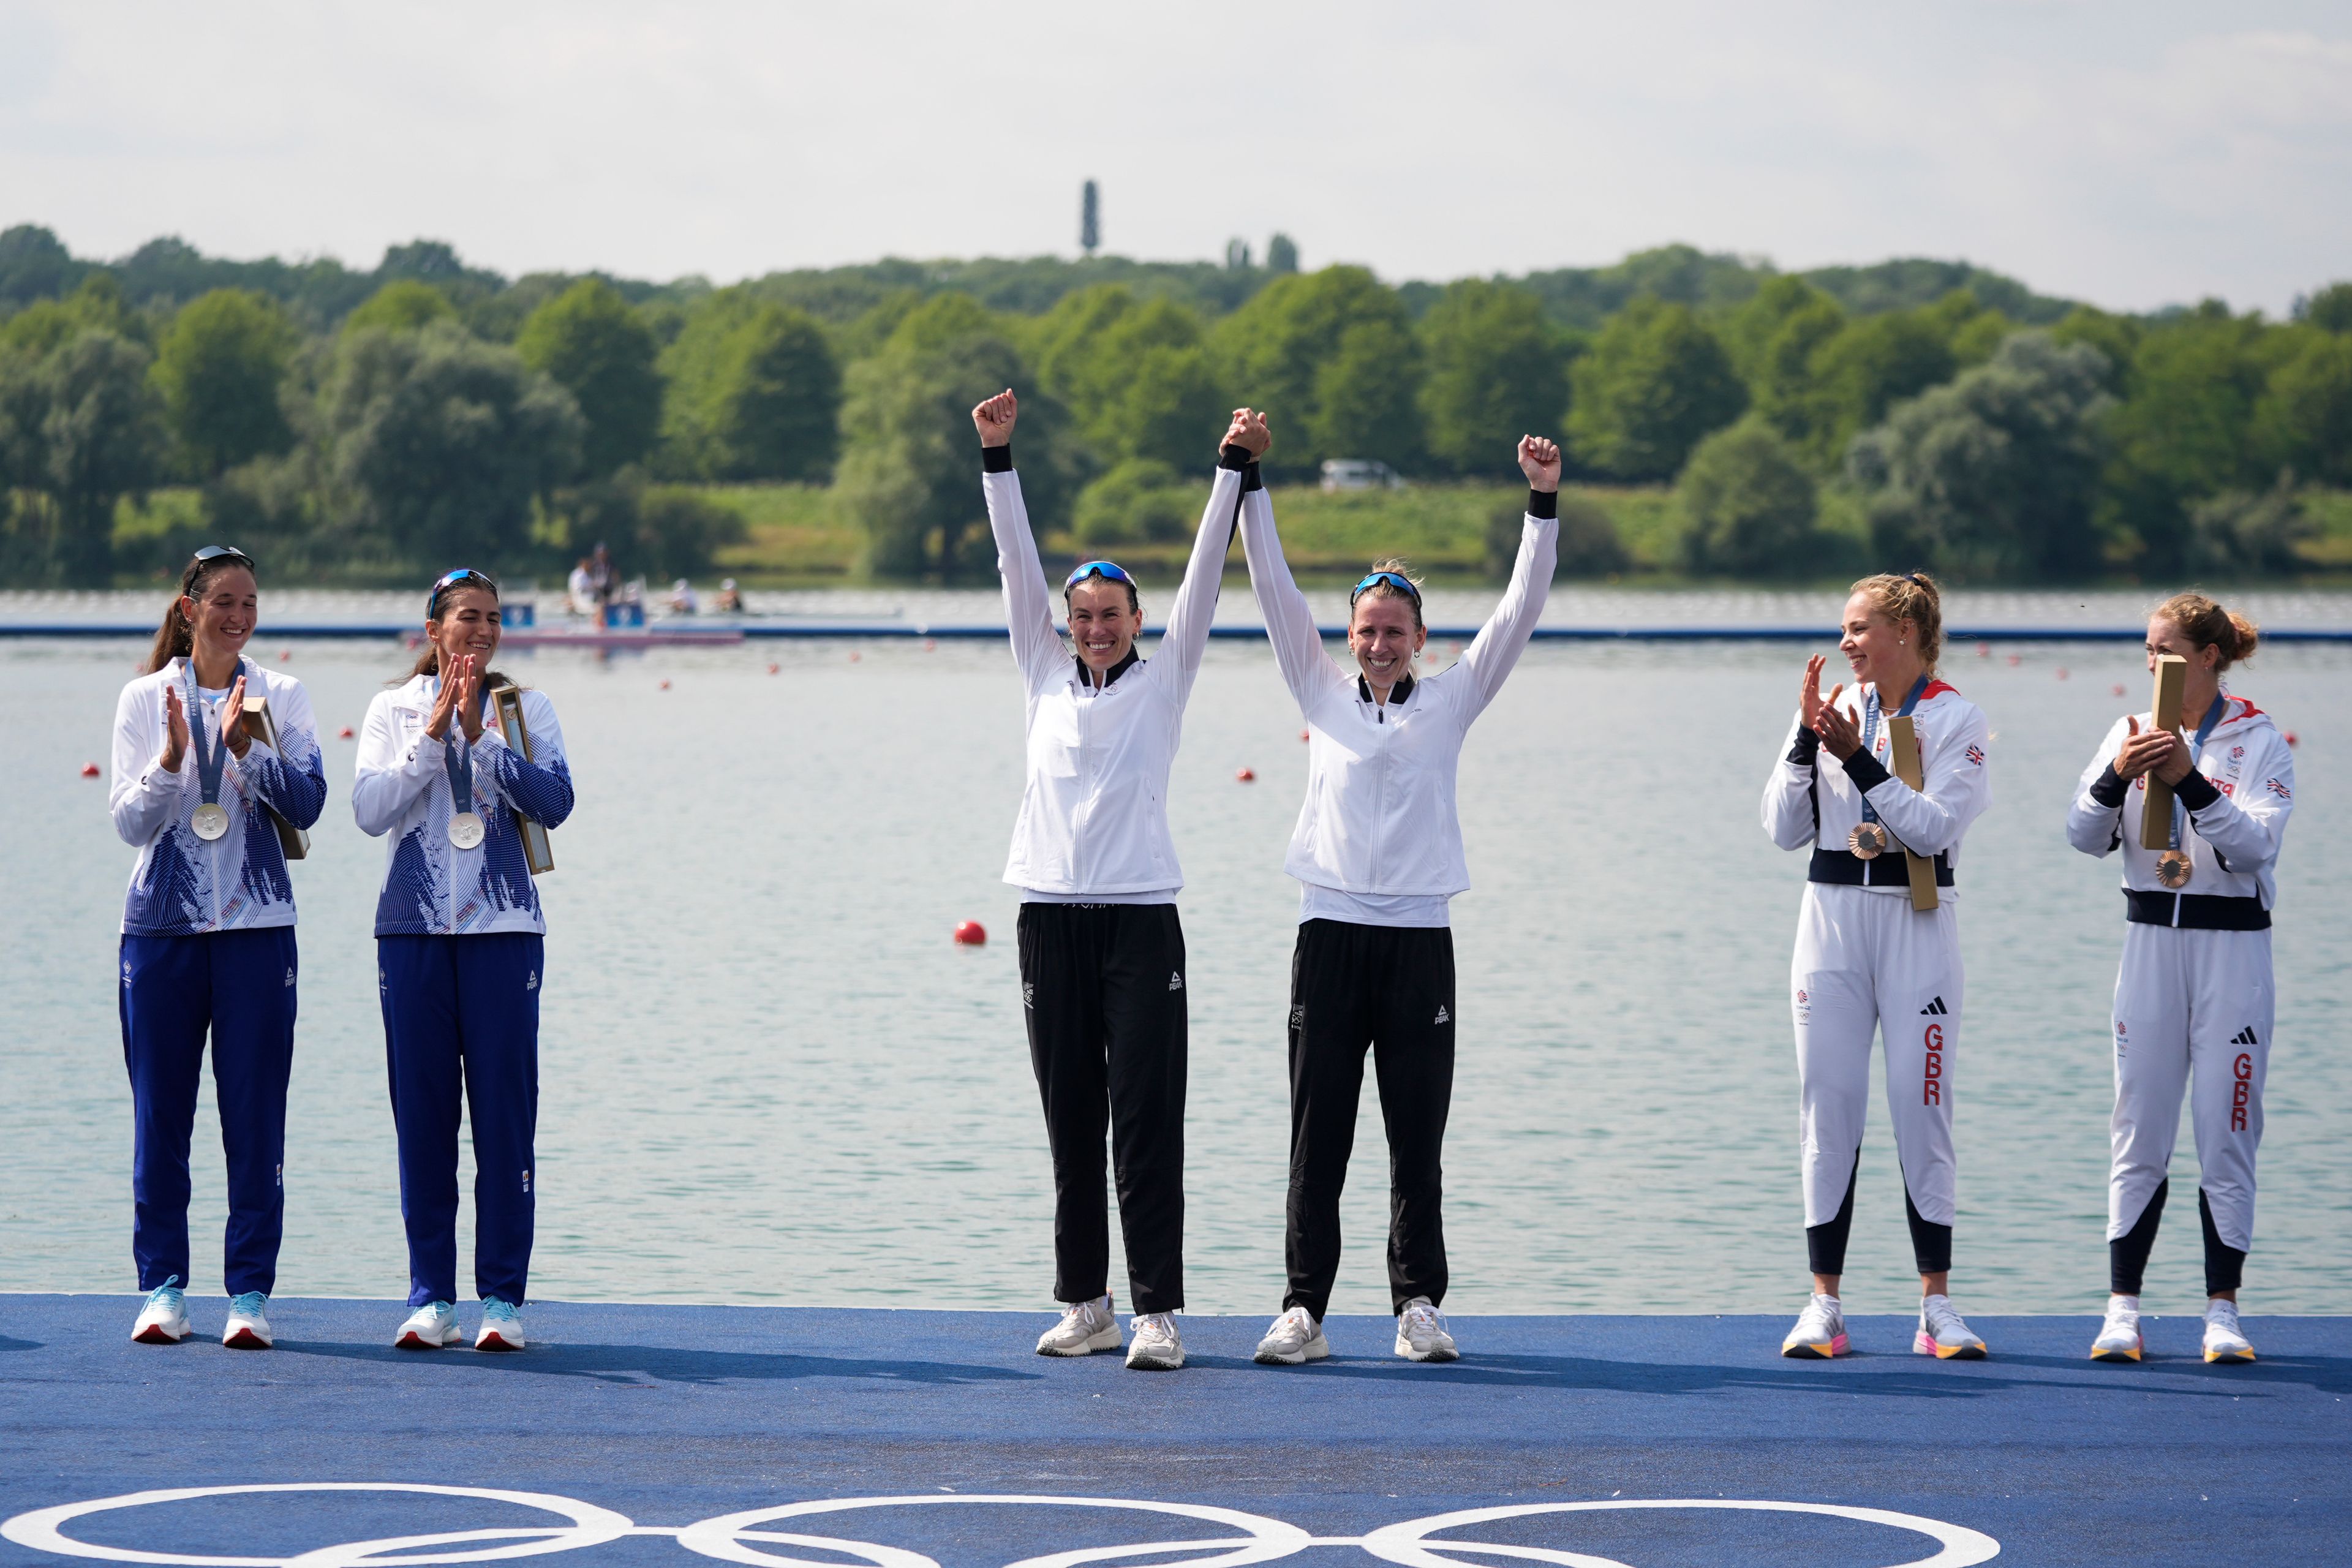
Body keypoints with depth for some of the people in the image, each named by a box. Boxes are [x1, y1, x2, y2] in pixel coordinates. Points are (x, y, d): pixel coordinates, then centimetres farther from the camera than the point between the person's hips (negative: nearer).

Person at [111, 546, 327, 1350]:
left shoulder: (282, 697, 6)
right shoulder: (146, 698, 5)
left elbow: (307, 803, -5)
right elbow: (130, 822, 0)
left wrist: (246, 747, -19)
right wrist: (171, 757, -17)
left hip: (256, 926, 0)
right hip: (163, 923, 0)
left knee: (256, 1109, -2)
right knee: (160, 1107, 3)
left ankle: (251, 1291, 2)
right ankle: (163, 1285, 10)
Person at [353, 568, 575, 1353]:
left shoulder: (525, 708, 6)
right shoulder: (394, 709, 8)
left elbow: (555, 802, -8)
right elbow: (370, 810, -5)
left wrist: (480, 734, -13)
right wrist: (433, 730, -10)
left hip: (503, 930, -1)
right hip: (414, 929, 1)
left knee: (505, 1111, -3)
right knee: (422, 1112, 2)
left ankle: (503, 1298, 2)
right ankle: (431, 1297, 8)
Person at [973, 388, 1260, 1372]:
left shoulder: (1163, 680, 6)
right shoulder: (1047, 678, 12)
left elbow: (1205, 572, 1)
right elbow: (1017, 564, 9)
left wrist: (1235, 468, -6)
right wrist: (996, 456, 4)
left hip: (1141, 920, -3)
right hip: (1051, 916, 3)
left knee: (1146, 1125, -6)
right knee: (1071, 1125, 7)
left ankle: (1157, 1314, -8)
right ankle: (1083, 1305, 13)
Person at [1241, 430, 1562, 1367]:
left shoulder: (1450, 701, 9)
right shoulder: (1323, 693, 11)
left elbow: (1521, 609, 4)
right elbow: (1274, 588, 7)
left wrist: (1543, 503, -3)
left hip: (1418, 937, 0)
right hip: (1331, 931, 0)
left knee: (1418, 1138, 2)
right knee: (1318, 1135, -1)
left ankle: (1419, 1305, 8)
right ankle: (1304, 1307, 0)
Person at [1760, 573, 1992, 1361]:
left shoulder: (1955, 718, -2)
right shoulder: (1832, 708, 8)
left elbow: (1934, 826, -15)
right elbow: (1784, 828, 4)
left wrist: (1857, 757, -16)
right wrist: (1805, 739, -7)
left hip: (1916, 923, -3)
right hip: (1832, 914, 3)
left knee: (1921, 1108, -3)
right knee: (1827, 1109, 1)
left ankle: (1937, 1308, 3)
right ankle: (1824, 1306, 6)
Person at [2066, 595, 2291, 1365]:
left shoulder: (2259, 742, -4)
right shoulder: (2133, 732, 7)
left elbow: (2255, 845, -15)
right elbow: (2084, 835, 0)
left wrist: (2189, 780, -24)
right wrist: (2117, 776, -17)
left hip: (2231, 946, -3)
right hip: (2151, 942, 3)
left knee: (2226, 1133, -1)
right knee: (2138, 1134, 3)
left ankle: (2222, 1310, 6)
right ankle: (2122, 1308, 6)